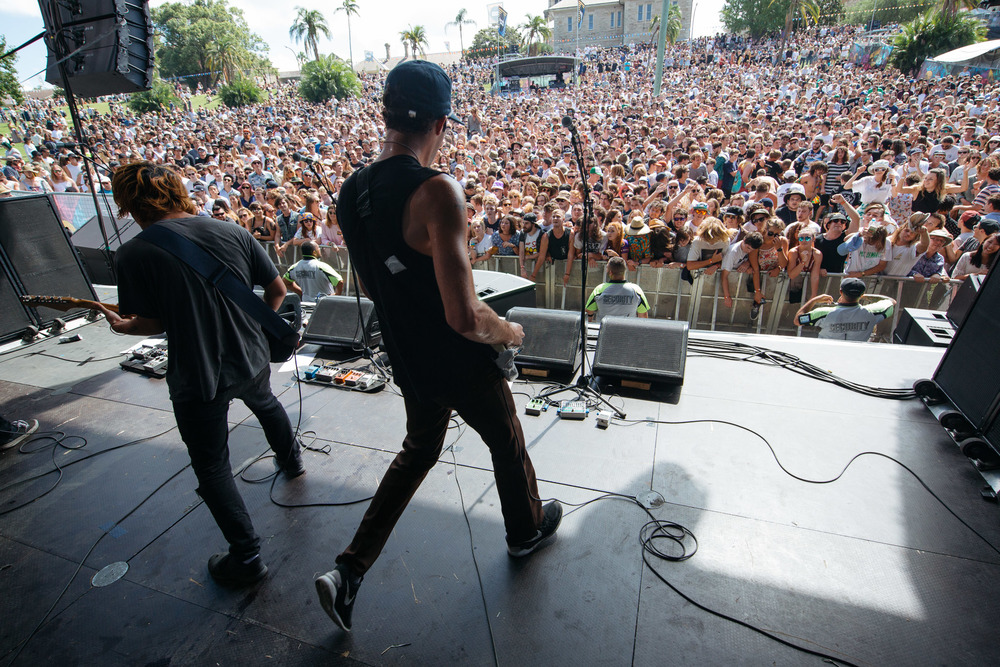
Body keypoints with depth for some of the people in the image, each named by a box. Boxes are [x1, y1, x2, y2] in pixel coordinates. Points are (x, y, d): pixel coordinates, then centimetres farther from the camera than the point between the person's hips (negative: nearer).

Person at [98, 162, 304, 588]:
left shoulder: (132, 255, -11)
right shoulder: (234, 233, -2)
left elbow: (153, 322, -6)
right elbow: (277, 289, 1)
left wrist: (121, 327, 17)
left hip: (195, 376, -4)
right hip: (250, 358, 4)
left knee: (211, 464, 12)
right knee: (264, 403, 36)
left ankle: (247, 557, 17)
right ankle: (291, 458, 58)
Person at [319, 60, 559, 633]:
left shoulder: (351, 191, -2)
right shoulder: (437, 191, -26)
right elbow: (464, 317, -30)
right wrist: (511, 331, -10)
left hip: (409, 363, 7)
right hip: (462, 366, -6)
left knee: (419, 452, 28)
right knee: (508, 443, 22)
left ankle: (349, 571, 29)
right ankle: (527, 529, 50)